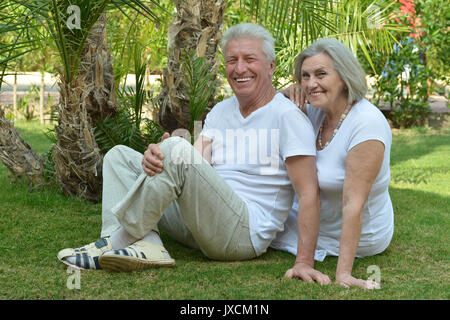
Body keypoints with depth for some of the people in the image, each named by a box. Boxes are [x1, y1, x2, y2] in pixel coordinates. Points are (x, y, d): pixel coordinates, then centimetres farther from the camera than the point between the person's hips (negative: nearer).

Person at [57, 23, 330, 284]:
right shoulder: (221, 112, 16)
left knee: (176, 149, -29)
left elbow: (309, 193, -14)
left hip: (245, 234, -8)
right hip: (199, 223, 8)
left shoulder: (287, 116, -7)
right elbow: (195, 164, 0)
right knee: (120, 156, 4)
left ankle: (114, 242, -18)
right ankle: (147, 246, -20)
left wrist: (305, 263, -23)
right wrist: (156, 159, -24)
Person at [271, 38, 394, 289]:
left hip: (358, 237, -7)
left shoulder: (367, 123, -31)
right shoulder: (317, 111, -7)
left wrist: (343, 273, -35)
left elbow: (353, 204, -34)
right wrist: (287, 94, -15)